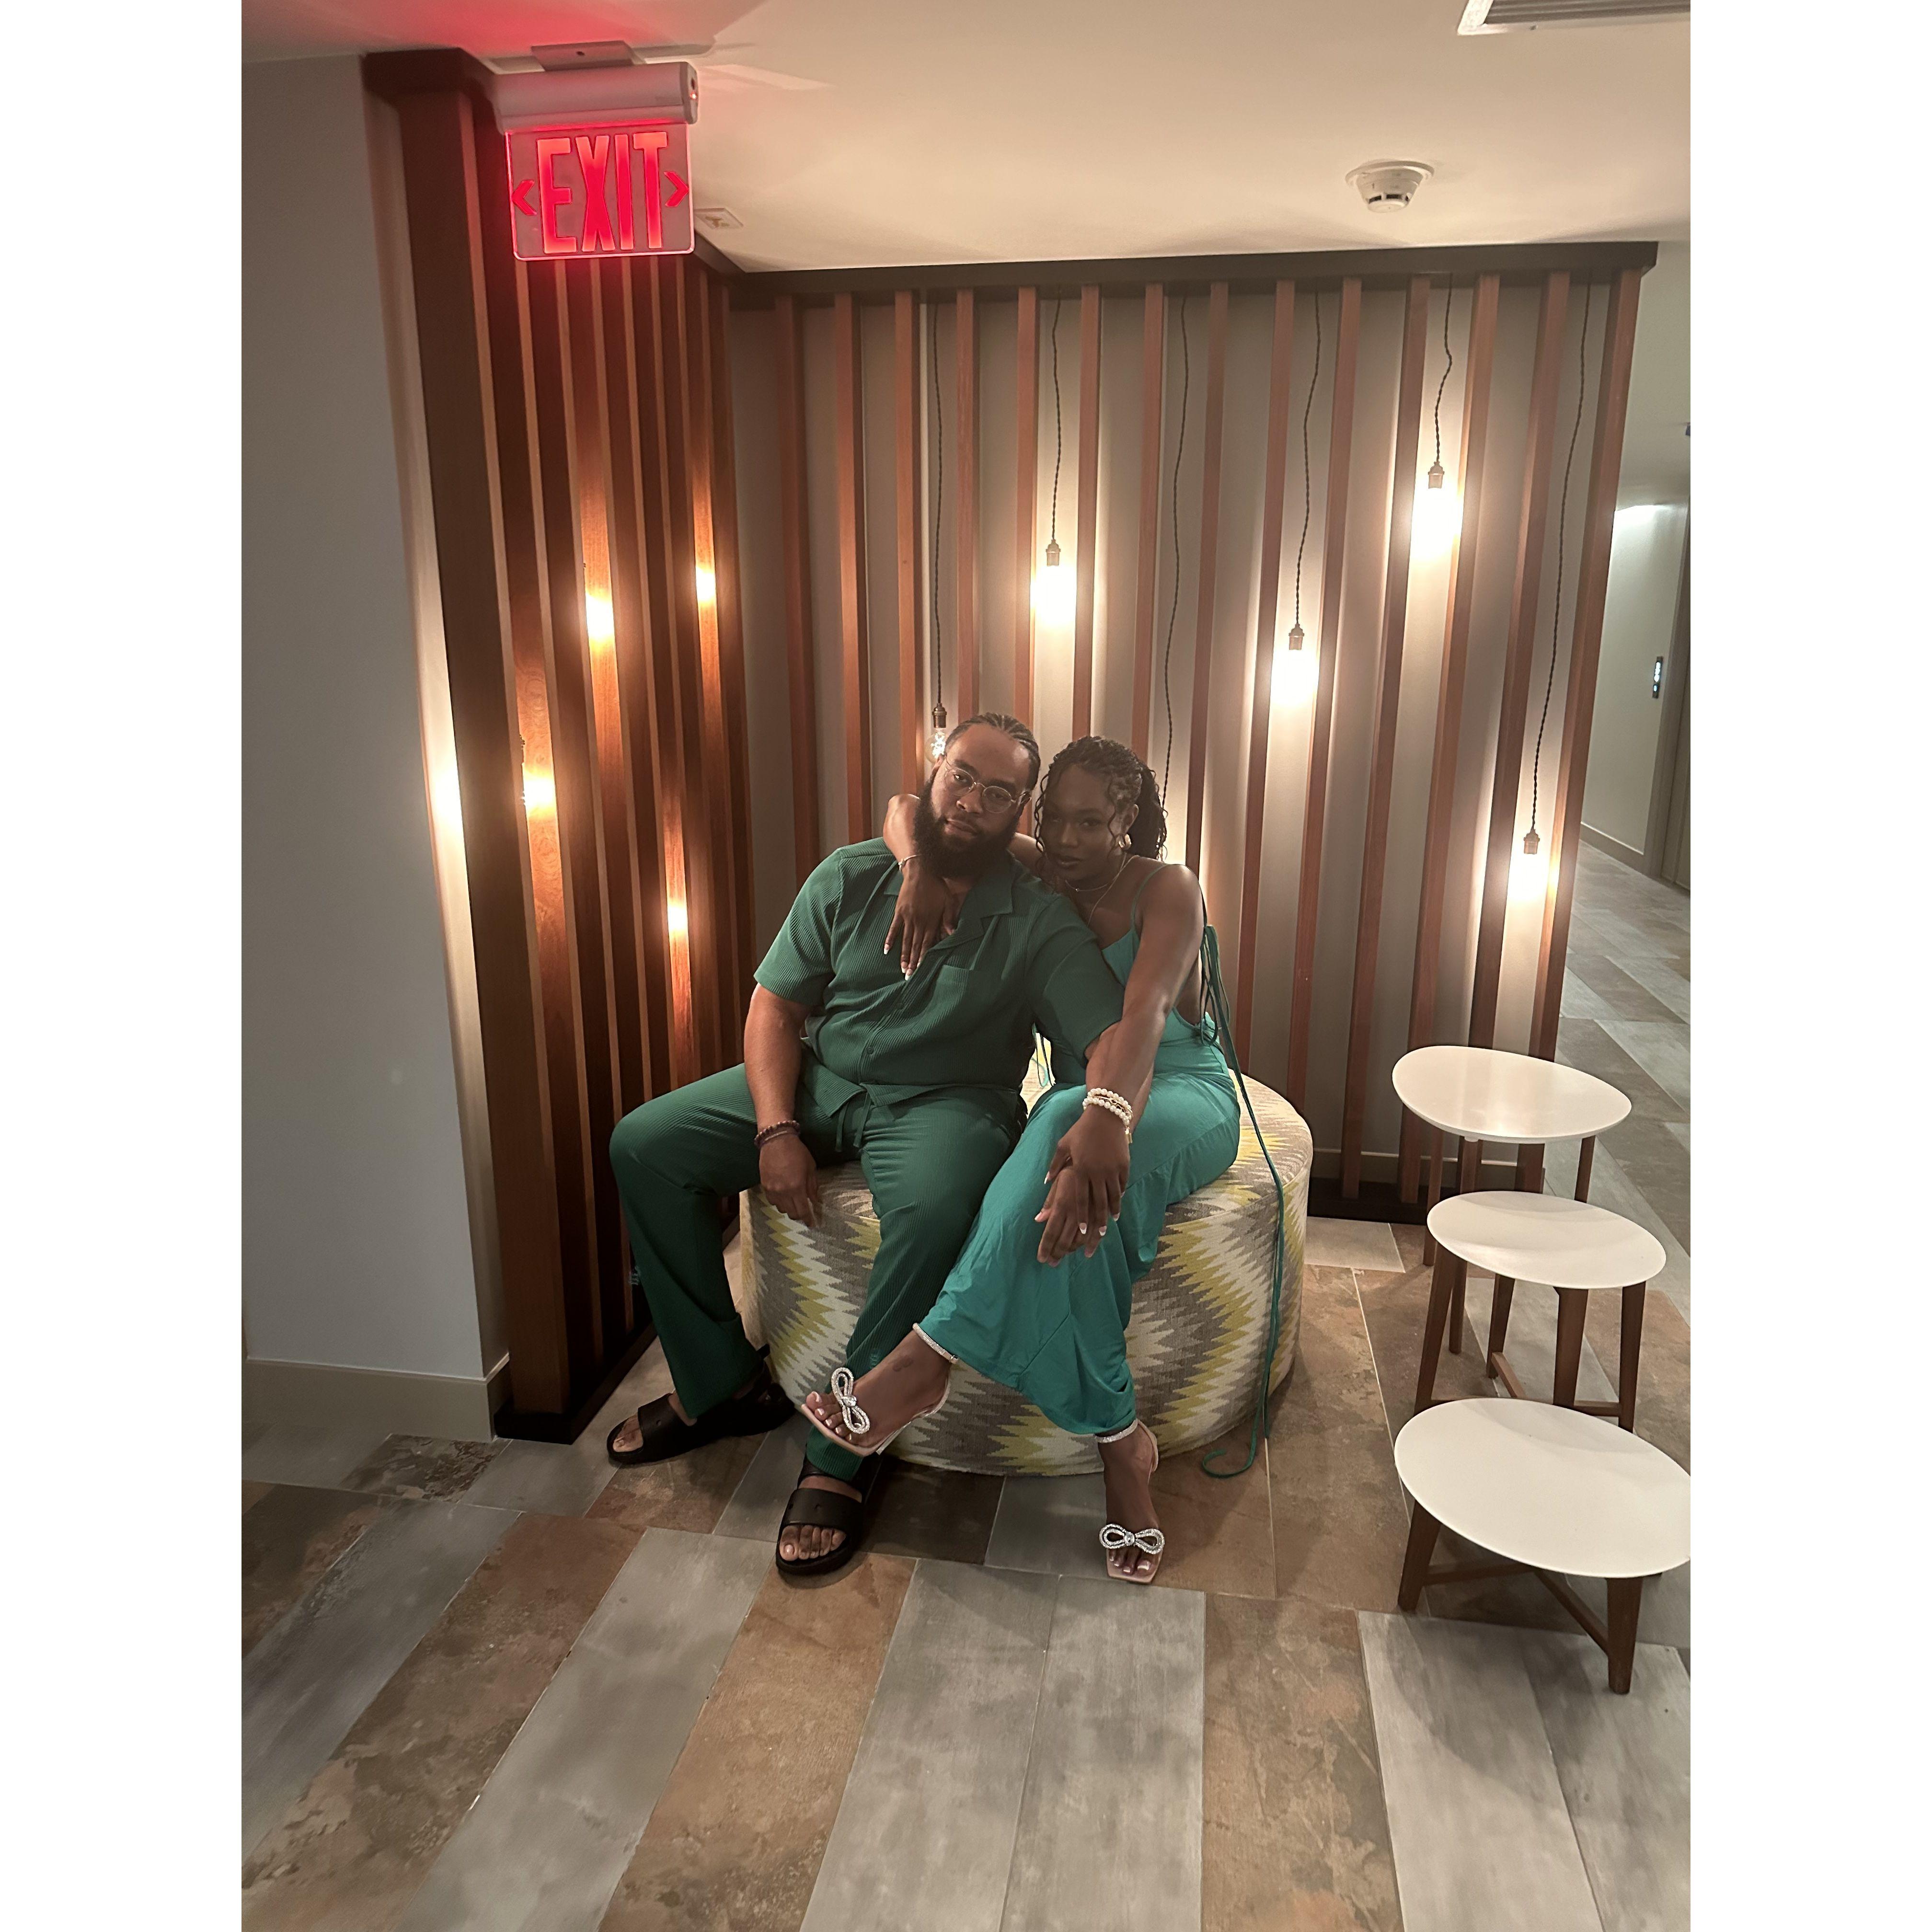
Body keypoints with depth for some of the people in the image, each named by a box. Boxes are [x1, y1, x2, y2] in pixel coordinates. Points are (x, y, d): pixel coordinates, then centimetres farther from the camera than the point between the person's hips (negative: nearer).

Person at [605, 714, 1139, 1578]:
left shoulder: (1041, 923, -8)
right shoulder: (849, 879, 0)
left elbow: (1118, 1031, -18)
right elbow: (775, 1005, 1)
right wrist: (777, 1130, -14)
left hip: (945, 1102, -4)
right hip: (819, 1080, 4)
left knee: (934, 1208, -38)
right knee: (644, 1144, -9)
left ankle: (839, 1455, -18)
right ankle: (720, 1384, 4)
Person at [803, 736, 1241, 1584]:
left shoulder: (1167, 890, -12)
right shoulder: (1033, 875, 2)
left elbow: (1142, 1012, -31)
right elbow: (905, 808, 4)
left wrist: (1100, 1125, -50)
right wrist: (921, 870, -20)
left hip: (1184, 1102, -4)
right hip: (1078, 1101, 4)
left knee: (1066, 1124, -39)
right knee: (1072, 1186, -34)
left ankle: (928, 1358, -38)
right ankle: (1118, 1438, -28)